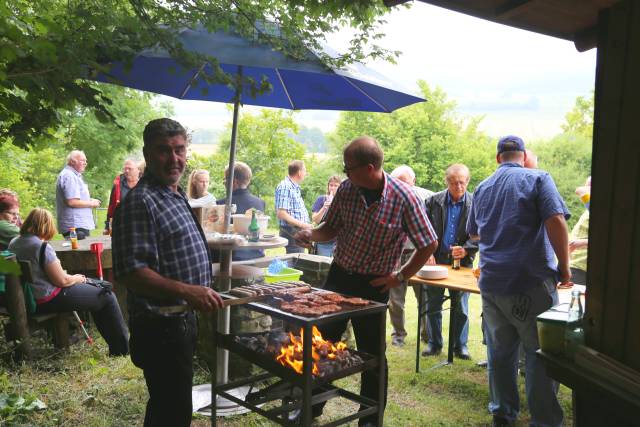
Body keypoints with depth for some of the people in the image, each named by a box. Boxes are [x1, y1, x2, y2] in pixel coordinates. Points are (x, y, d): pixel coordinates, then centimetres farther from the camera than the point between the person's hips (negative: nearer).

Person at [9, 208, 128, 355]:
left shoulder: (13, 243, 4)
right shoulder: (42, 246, -22)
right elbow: (62, 281, -20)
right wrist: (78, 278, -1)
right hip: (48, 300, -10)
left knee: (95, 291, 22)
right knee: (107, 297, 0)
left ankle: (113, 342, 25)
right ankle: (122, 348, 10)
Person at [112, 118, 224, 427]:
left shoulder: (176, 196, 11)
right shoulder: (140, 202, -20)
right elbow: (130, 272, -28)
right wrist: (187, 291, -34)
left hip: (182, 320, 10)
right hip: (160, 326, -10)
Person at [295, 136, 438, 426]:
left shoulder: (403, 197, -18)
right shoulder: (346, 189, -5)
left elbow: (429, 244, -9)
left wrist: (400, 277, -9)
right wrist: (311, 235, -12)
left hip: (373, 285, -4)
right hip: (338, 275, 5)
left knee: (371, 354, 8)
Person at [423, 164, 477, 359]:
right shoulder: (434, 201, -1)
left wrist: (465, 250, -18)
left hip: (462, 261, -1)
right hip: (436, 259, 1)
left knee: (461, 307, 7)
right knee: (433, 305, 8)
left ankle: (460, 345, 20)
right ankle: (434, 343, 21)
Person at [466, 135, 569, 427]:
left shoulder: (482, 188, 14)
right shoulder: (537, 179, -2)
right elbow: (556, 222, -15)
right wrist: (564, 268, -8)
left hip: (491, 282, 5)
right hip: (532, 282, -5)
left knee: (500, 351, 13)